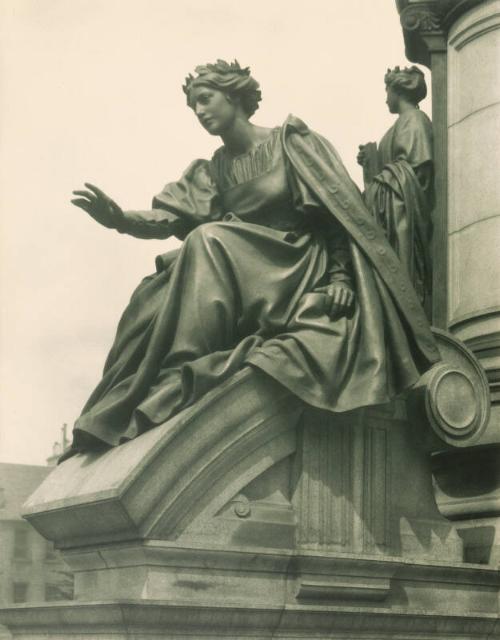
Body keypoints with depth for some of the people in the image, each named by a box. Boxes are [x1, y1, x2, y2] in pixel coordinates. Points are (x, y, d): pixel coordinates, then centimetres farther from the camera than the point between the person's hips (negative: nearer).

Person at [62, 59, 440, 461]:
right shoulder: (212, 171, 16)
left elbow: (335, 211, -6)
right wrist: (120, 220, -20)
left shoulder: (290, 143, 1)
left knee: (209, 241, -29)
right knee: (153, 302, -19)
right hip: (244, 273, 6)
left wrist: (340, 274, -18)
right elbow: (171, 217, 0)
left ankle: (186, 379, -34)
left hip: (300, 272, -6)